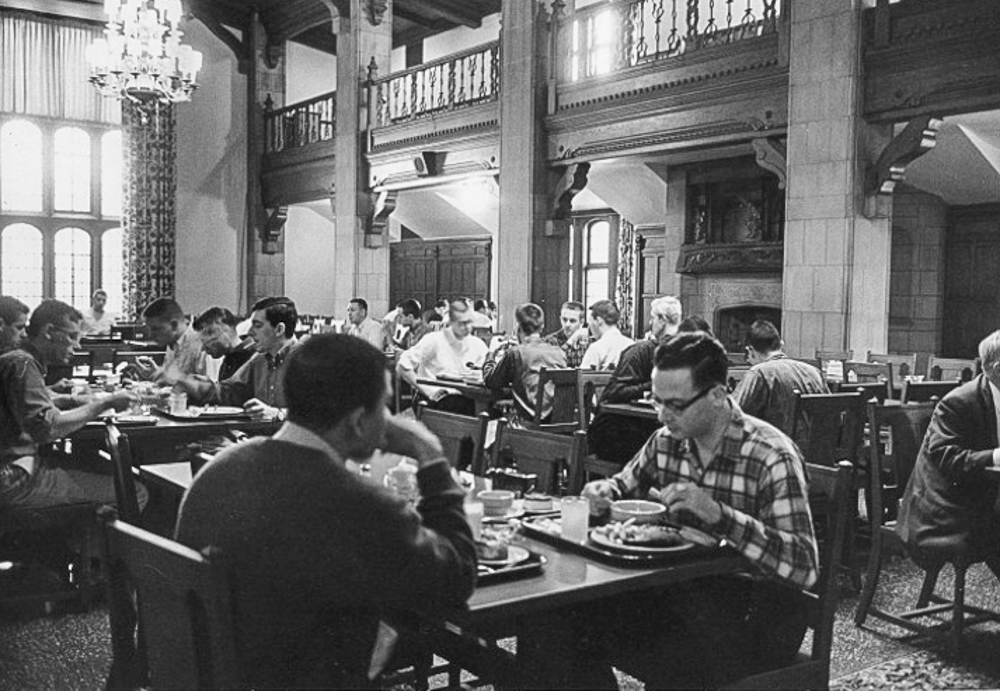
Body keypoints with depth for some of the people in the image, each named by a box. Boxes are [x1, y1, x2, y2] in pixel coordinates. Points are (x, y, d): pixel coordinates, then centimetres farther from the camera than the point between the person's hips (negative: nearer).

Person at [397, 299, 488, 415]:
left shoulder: (478, 345, 11)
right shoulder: (434, 341, -3)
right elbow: (403, 366, -6)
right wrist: (427, 390, -12)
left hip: (466, 397, 5)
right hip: (438, 398, -5)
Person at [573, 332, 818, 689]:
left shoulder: (772, 457, -17)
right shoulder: (667, 440, 1)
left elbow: (804, 566, -24)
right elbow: (625, 485, 20)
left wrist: (717, 514, -35)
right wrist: (605, 492, -5)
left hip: (756, 616, -5)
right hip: (683, 594, 5)